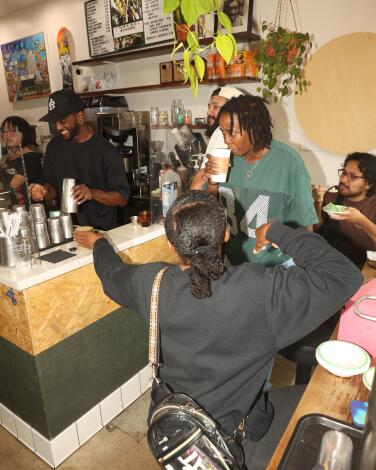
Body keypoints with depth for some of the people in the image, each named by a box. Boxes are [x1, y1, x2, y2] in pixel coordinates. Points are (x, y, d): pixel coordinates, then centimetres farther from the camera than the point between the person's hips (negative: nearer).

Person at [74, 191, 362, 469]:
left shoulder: (151, 283, -23)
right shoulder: (261, 291, -36)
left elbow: (112, 273, -1)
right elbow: (345, 276, -27)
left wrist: (99, 243, 21)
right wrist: (278, 232, -21)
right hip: (234, 434, -3)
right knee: (308, 398, 24)